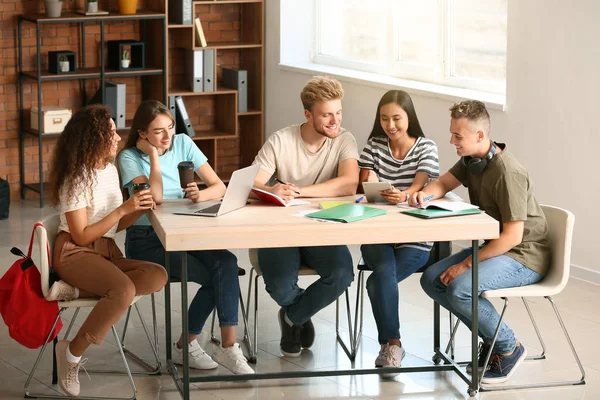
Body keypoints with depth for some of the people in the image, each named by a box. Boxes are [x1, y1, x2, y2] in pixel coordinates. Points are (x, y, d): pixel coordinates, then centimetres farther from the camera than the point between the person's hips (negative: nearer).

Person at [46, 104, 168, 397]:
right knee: (124, 290, -36)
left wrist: (138, 210, -5)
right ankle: (73, 352, -19)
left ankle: (78, 291, -17)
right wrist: (123, 209, -21)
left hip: (106, 252, 8)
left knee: (157, 276, -21)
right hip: (76, 253, -8)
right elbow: (82, 236, -17)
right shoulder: (77, 178, -14)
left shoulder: (110, 170, 10)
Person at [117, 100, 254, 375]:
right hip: (146, 241, -4)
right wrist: (153, 154, -18)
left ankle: (228, 346, -21)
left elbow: (219, 187, 1)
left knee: (226, 262, -26)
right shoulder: (129, 157, -9)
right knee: (212, 277, -24)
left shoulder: (182, 143, 3)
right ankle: (186, 346, -6)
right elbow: (156, 197, -25)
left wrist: (200, 195, -21)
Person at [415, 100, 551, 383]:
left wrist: (466, 264, -24)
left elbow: (513, 236, -26)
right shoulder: (471, 160, 0)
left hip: (524, 257, -9)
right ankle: (491, 337, 8)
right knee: (431, 280, -3)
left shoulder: (508, 173, -26)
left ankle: (508, 348, -6)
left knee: (459, 289, -30)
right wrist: (424, 194, -8)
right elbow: (443, 183, 16)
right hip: (493, 247, 9)